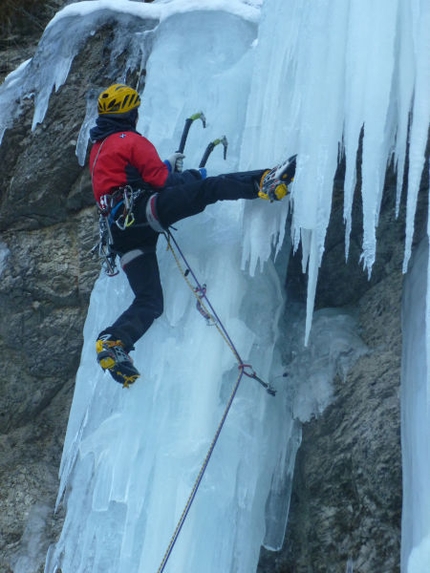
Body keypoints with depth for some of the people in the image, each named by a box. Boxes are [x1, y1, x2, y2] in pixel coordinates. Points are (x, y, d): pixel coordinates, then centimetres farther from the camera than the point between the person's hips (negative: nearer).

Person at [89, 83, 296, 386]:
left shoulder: (97, 149, 28)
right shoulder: (131, 140, 3)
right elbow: (161, 180, -4)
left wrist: (167, 166, 35)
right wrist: (192, 175, 14)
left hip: (121, 230, 8)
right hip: (141, 211, -8)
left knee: (149, 301, 3)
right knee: (206, 187, -12)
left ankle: (113, 342, -12)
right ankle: (263, 183, -27)